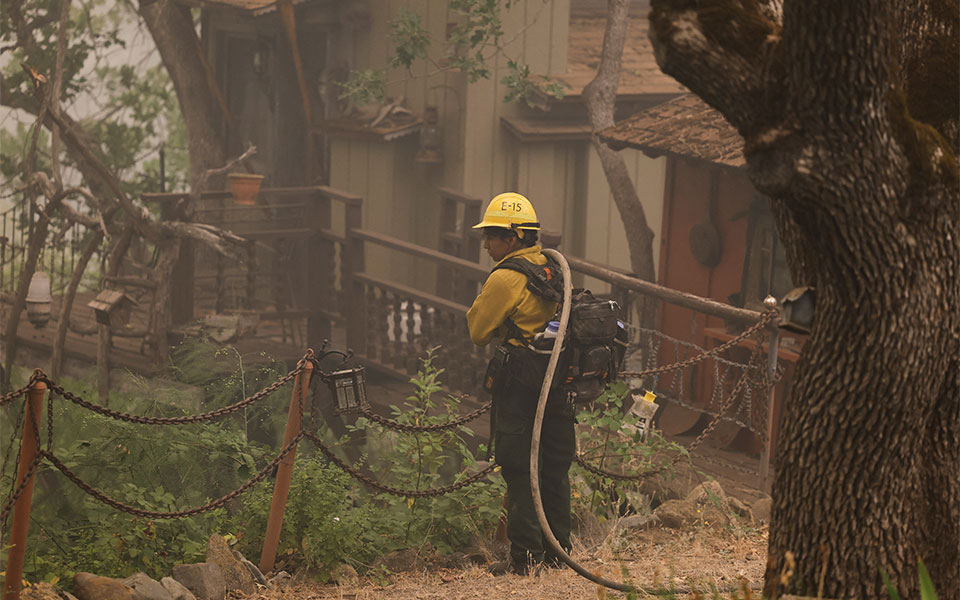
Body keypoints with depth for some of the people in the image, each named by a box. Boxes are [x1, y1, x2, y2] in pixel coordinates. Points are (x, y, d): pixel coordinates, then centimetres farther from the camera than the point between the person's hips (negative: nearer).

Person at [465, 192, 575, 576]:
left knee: (519, 471, -1)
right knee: (554, 467, 13)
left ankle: (525, 556, -1)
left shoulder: (504, 279, -14)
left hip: (520, 385, -7)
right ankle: (557, 550, 19)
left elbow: (478, 331, -7)